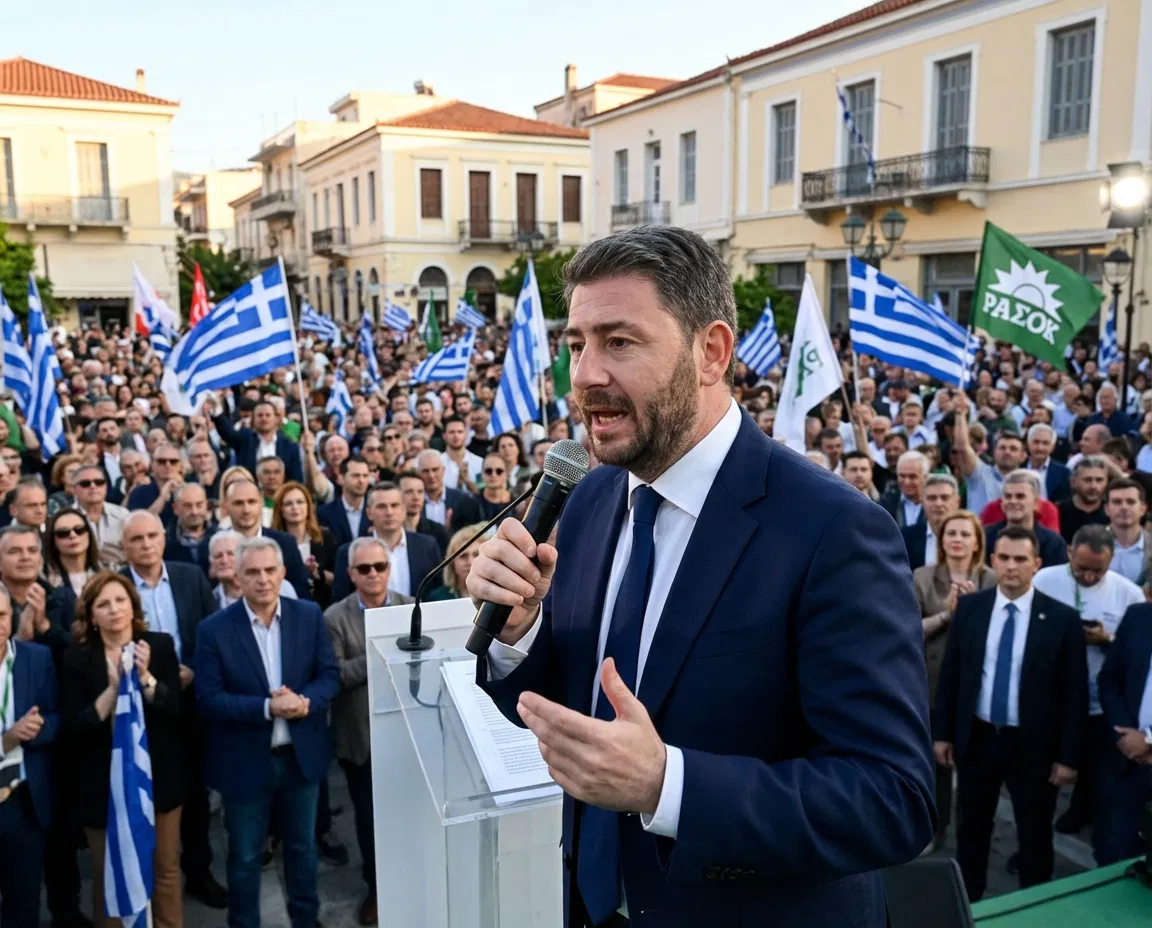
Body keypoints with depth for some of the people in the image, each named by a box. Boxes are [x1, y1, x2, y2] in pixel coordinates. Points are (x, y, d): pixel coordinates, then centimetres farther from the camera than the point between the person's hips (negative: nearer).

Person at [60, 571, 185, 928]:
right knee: (109, 873, 13)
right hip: (104, 782, 0)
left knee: (165, 868, 13)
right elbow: (73, 728, -11)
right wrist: (113, 689, -22)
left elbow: (177, 710, -7)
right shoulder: (76, 657, -6)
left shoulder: (160, 645, -4)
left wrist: (145, 678, -22)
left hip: (158, 776, 1)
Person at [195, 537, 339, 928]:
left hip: (302, 755, 3)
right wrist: (267, 707, -26)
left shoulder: (310, 615, -4)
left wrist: (305, 702, -23)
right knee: (245, 856, 14)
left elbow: (330, 675, -2)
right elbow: (208, 700, -15)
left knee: (303, 846, 20)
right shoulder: (215, 629, -12)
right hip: (244, 761, -2)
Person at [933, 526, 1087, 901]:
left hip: (1033, 745, -2)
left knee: (1035, 836, 15)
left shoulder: (1062, 619, -10)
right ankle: (965, 904, 37)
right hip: (976, 738, 2)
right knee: (971, 829, 18)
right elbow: (950, 673, 3)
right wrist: (942, 733, 3)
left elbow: (1075, 693, -7)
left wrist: (1068, 756, -8)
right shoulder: (969, 607, -3)